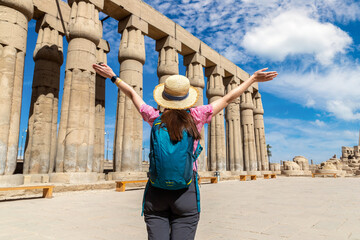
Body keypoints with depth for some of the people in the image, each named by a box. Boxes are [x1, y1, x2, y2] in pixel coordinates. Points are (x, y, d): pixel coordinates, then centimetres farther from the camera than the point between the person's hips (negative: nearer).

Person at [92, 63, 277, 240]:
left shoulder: (155, 118, 1)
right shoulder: (196, 117, -3)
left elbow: (132, 94, 15)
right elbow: (227, 98, 6)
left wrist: (113, 77, 31)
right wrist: (253, 79, 18)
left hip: (156, 191, 2)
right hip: (186, 191, -1)